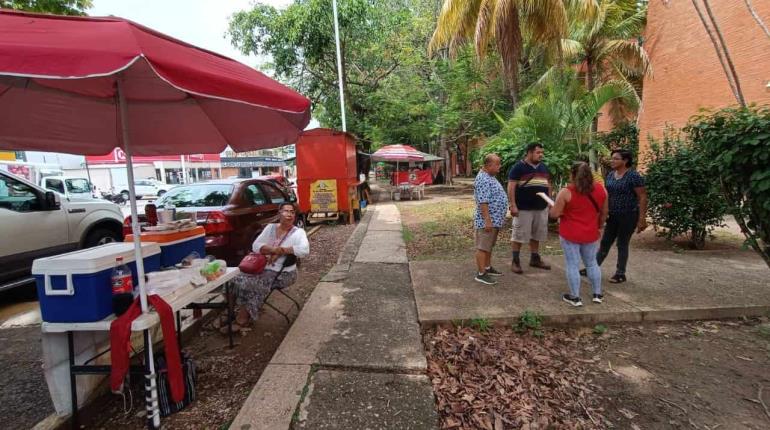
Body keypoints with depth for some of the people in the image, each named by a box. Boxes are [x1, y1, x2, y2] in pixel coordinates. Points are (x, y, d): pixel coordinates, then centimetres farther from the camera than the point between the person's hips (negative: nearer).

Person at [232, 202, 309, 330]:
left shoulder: (299, 232, -6)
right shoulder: (270, 227, 8)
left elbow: (305, 250, -24)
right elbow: (255, 246, -1)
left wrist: (280, 251, -21)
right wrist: (274, 249, -20)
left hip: (283, 273, -5)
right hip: (263, 268, 5)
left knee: (254, 284, -22)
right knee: (241, 279, -17)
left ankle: (243, 318, 0)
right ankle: (244, 314, 1)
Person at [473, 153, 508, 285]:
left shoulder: (490, 177, 13)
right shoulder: (483, 179, -21)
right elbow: (483, 202, -26)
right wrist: (487, 220, -26)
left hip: (494, 219, 10)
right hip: (487, 221, -10)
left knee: (489, 245, 19)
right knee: (482, 247, -3)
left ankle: (488, 268, 31)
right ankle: (481, 274, 4)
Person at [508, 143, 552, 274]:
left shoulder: (543, 167, 13)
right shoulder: (518, 167, -7)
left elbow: (548, 185, 21)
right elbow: (511, 187, -12)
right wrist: (513, 205, -18)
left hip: (541, 208, 6)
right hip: (523, 208, -6)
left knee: (536, 235, 14)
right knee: (519, 235, 0)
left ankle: (535, 258, 28)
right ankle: (515, 261, 9)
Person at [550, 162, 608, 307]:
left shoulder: (566, 192, -15)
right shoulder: (601, 189, 1)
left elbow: (554, 214, -14)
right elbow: (604, 212, 11)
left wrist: (553, 207, 7)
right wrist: (599, 226, 25)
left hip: (570, 234, -5)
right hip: (591, 234, 5)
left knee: (572, 265, 4)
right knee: (592, 263, 20)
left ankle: (575, 297, 10)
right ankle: (598, 294, 28)